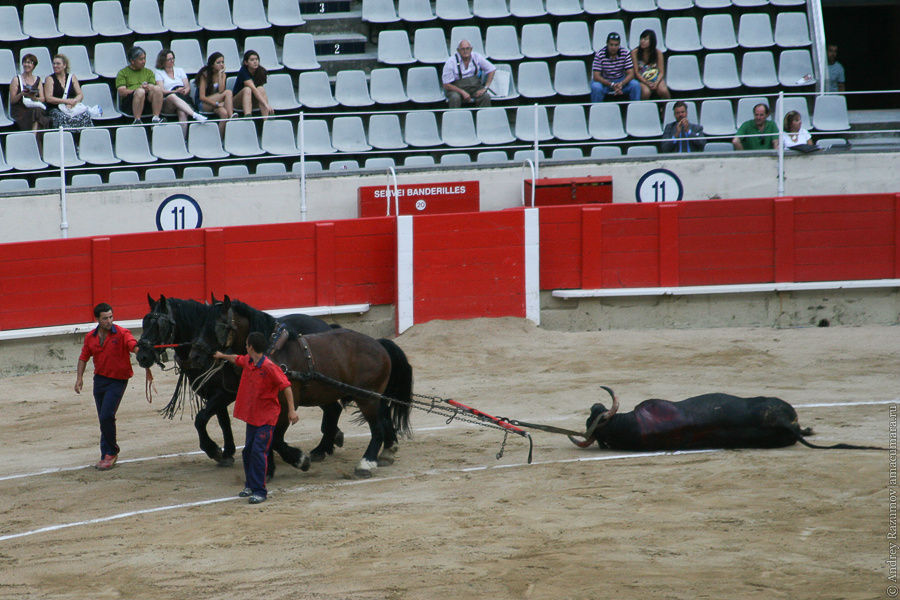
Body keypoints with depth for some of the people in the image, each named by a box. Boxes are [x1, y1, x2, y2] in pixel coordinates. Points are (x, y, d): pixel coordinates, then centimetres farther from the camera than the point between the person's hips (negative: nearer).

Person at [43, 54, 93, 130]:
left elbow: (80, 95, 12)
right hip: (56, 109, -2)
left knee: (85, 114, -29)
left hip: (72, 108, 2)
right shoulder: (50, 79, 7)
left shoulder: (72, 77, 17)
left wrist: (74, 101, -11)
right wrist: (66, 101, -12)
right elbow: (48, 98, -4)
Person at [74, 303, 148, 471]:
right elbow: (83, 358, 13)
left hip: (117, 381, -5)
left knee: (106, 416, -16)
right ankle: (108, 454, 24)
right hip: (99, 379, 5)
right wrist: (79, 378, 0)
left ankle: (110, 452, 0)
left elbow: (135, 347, -27)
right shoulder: (90, 337, 3)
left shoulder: (122, 334, -13)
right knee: (103, 418, 11)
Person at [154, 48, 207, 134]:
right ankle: (195, 115, -57)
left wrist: (185, 91, -7)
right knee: (172, 97, -40)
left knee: (182, 113, -35)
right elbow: (161, 91, 1)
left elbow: (188, 87, 17)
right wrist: (175, 91, -15)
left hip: (184, 99, 3)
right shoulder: (158, 72, 15)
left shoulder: (180, 70, 26)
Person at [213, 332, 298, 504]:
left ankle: (260, 491, -11)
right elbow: (237, 359, 28)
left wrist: (291, 410, -24)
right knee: (248, 451, 12)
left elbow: (286, 386, -20)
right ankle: (250, 485, 27)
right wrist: (222, 356, 48)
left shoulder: (269, 367, -21)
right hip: (251, 415, 8)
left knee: (258, 451, -14)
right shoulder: (247, 361, 4)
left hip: (266, 418, -8)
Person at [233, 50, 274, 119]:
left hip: (253, 102, 4)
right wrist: (266, 105, -43)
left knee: (261, 89, -25)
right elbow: (254, 89, -34)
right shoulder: (243, 72, -22)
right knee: (247, 89, -32)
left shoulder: (261, 71, -7)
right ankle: (247, 117, -52)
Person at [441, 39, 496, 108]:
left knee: (486, 97, -27)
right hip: (457, 88, -3)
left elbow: (491, 70, 6)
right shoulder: (450, 62, -12)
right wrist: (462, 92, -21)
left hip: (474, 86, 3)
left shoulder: (476, 57, -3)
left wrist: (485, 88, -4)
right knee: (455, 98, -37)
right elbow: (446, 85, -11)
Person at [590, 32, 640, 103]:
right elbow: (596, 76, -20)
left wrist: (621, 84, -32)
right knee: (596, 87, -35)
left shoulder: (625, 53, -8)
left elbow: (630, 74, -10)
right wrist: (612, 85, -33)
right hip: (604, 81, -2)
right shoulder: (599, 55, -15)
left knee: (636, 85, -23)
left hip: (621, 80, 2)